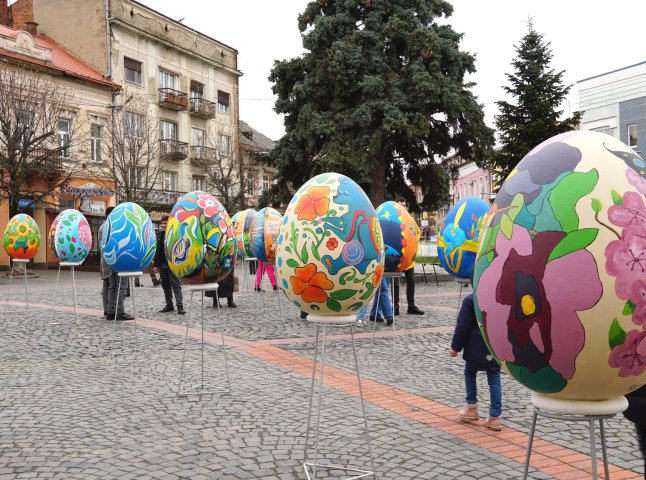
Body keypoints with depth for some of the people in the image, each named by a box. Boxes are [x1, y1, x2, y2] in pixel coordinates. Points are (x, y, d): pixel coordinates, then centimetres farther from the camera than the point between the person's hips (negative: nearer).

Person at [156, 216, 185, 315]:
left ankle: (180, 306, -6)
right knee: (165, 286, 10)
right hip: (162, 264, 6)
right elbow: (157, 250, 14)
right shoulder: (159, 235, 12)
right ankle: (169, 305, 18)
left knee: (176, 285, -5)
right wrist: (156, 264, 11)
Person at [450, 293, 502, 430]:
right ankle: (495, 416, 5)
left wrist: (455, 347, 0)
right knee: (494, 378, 7)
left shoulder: (470, 300, -14)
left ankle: (472, 407, 21)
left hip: (477, 348, -4)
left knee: (470, 372, 19)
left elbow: (463, 326, -11)